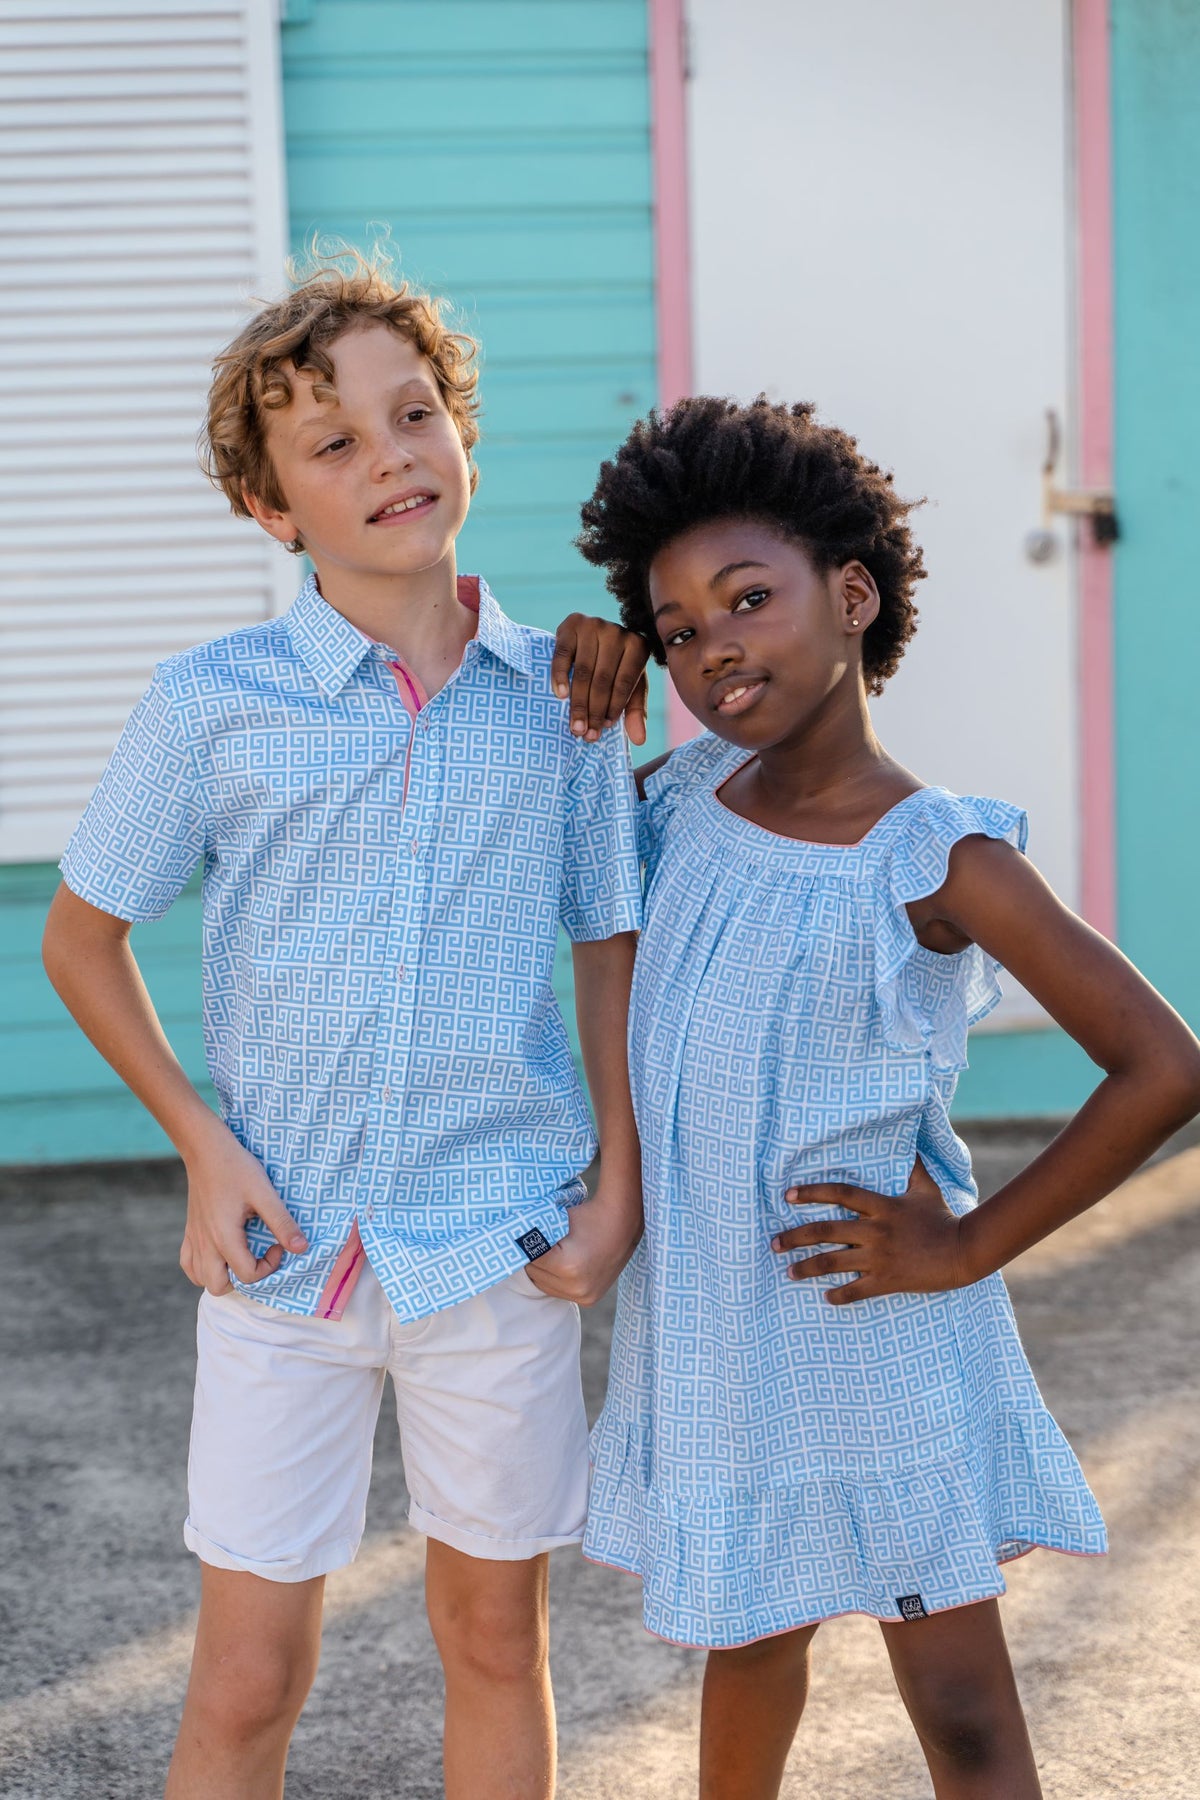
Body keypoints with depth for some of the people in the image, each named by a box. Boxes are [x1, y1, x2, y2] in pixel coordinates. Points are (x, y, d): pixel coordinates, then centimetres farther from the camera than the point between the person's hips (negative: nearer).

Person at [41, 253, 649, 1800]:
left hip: (499, 1248, 1)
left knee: (494, 1635, 16)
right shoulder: (212, 704, -5)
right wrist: (204, 1145, -4)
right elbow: (81, 938, 5)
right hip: (283, 1253, -1)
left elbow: (611, 948, 8)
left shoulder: (562, 696, 0)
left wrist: (623, 1192, 0)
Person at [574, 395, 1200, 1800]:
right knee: (751, 1638, 25)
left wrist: (970, 1247, -15)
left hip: (874, 1342, -5)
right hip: (705, 1318, 5)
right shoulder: (684, 795, -1)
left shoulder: (940, 863, -17)